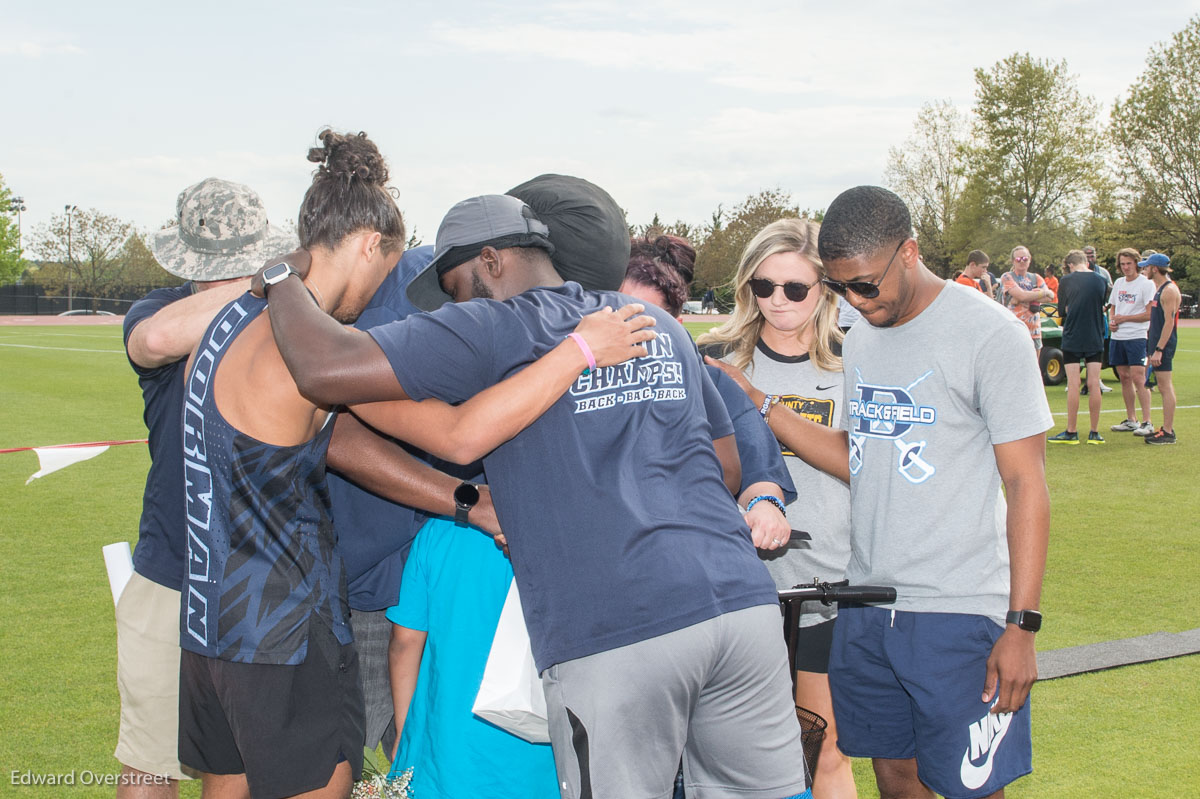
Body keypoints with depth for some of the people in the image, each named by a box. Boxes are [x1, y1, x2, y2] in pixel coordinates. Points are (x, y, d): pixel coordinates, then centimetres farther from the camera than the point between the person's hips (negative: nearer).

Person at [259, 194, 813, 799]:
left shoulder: (495, 330, 2)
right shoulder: (661, 326, 21)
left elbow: (327, 370, -4)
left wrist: (282, 281, 14)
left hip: (609, 638, -5)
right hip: (742, 605, 6)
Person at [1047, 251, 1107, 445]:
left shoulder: (1067, 280, -5)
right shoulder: (1099, 281, 3)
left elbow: (1063, 309, 4)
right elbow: (1102, 307, 14)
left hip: (1072, 339, -3)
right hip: (1095, 338, 3)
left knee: (1073, 385, -1)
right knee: (1094, 385, 4)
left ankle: (1071, 432, 2)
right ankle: (1095, 432, 7)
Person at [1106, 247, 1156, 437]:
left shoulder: (1146, 283, -7)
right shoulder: (1118, 283, 14)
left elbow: (1150, 314, -11)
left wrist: (1124, 318, -11)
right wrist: (1111, 321, 3)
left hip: (1136, 337, -7)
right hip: (1117, 336, 7)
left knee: (1138, 377, -12)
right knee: (1124, 377, 9)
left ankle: (1147, 423, -11)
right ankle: (1130, 420, 17)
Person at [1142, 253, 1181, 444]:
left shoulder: (1169, 290, -15)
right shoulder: (1159, 288, 16)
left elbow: (1169, 322, -21)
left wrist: (1158, 349, -24)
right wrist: (1151, 346, 20)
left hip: (1163, 344, -10)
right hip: (1157, 342, 10)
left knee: (1165, 386, -9)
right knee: (1165, 386, 13)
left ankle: (1168, 433, -9)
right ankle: (1167, 427, 18)